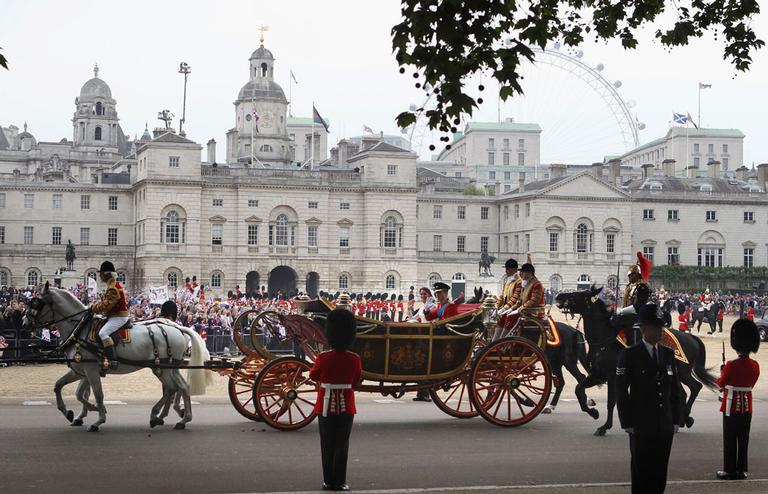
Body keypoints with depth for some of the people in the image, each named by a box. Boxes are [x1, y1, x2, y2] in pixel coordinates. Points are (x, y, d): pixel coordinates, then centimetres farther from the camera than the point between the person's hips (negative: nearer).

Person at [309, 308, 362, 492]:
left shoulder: (323, 358, -14)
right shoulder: (355, 359, -10)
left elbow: (313, 376, 2)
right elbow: (357, 380, 5)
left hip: (326, 406, 0)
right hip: (346, 407, 0)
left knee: (327, 445, 10)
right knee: (342, 446, 7)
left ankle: (329, 481, 13)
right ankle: (340, 482, 7)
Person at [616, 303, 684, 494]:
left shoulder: (668, 354, 10)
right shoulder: (629, 355, -5)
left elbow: (676, 389, 13)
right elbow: (621, 392, -6)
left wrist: (676, 420, 7)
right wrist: (628, 424, -9)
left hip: (665, 427, 4)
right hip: (641, 427, -4)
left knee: (660, 476, 7)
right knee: (641, 473, 2)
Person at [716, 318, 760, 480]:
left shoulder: (732, 365, -18)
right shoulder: (755, 366, -1)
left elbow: (721, 383, -5)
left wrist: (722, 373, 13)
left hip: (731, 406, -5)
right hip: (747, 406, 5)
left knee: (730, 439, 2)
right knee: (743, 439, 11)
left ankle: (729, 471, 5)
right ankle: (742, 470, 15)